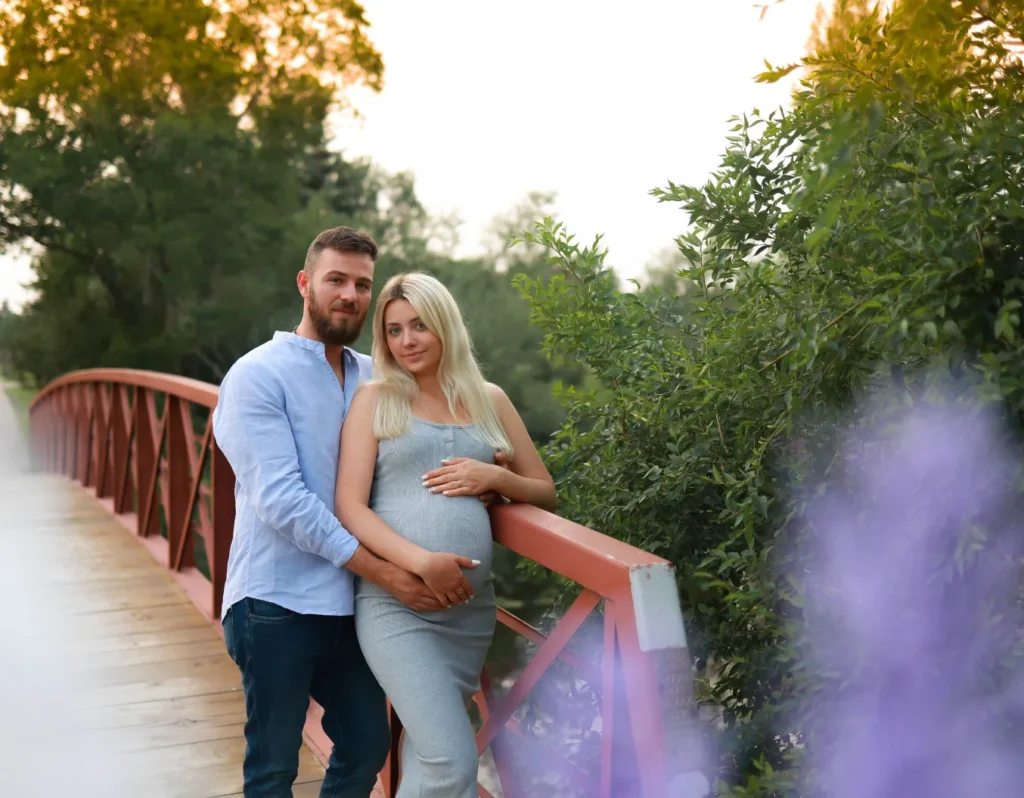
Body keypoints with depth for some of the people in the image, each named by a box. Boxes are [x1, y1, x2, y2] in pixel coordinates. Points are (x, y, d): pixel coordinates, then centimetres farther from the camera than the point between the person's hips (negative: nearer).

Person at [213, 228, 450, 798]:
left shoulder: (374, 378, 11)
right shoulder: (258, 376, -9)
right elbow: (281, 499, -18)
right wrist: (383, 571, -20)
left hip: (350, 604, 6)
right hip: (278, 605, -6)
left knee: (368, 746, 15)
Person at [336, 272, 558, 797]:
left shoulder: (488, 399, 13)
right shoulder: (375, 399, 3)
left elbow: (546, 494, 16)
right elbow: (350, 507, -5)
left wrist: (494, 478, -5)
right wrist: (421, 562, -19)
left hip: (471, 605, 4)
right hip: (394, 602, -4)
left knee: (427, 754, 10)